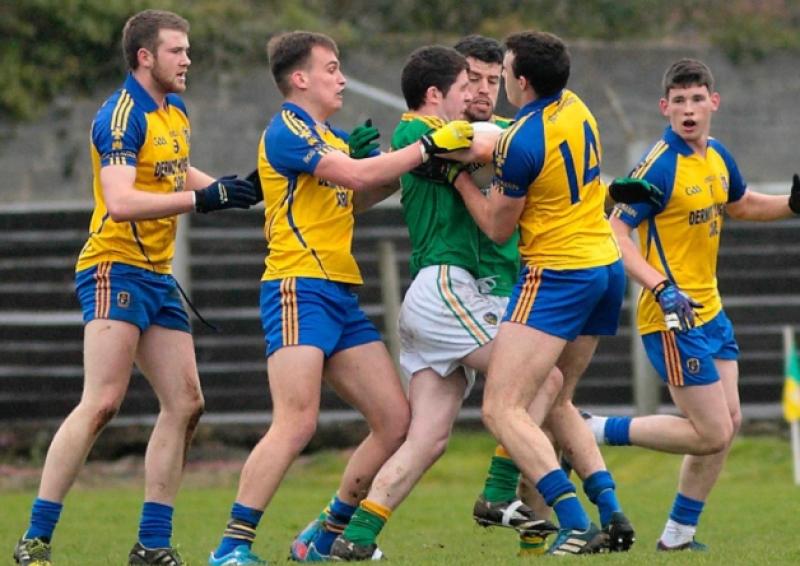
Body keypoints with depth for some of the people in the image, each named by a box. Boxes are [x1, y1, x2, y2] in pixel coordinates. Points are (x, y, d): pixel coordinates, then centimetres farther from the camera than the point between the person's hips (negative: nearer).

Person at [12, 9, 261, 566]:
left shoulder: (176, 111, 13)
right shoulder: (122, 117, -15)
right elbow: (121, 202, -27)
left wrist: (232, 188, 16)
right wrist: (201, 198, -27)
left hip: (159, 277, 9)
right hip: (116, 270, -9)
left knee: (185, 404, 5)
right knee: (102, 403, -17)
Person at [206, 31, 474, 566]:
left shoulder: (335, 139, 20)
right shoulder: (287, 130, -8)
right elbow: (356, 175, -19)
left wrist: (413, 163, 11)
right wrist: (428, 145, -14)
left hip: (343, 296, 9)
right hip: (300, 289, -9)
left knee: (397, 421, 4)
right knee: (297, 424, -20)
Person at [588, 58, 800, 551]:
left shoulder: (718, 158, 7)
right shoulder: (661, 166, -18)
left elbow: (743, 204, 28)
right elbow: (615, 232, -21)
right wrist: (661, 289, -30)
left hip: (710, 311, 8)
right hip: (673, 318, -8)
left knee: (728, 422, 9)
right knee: (712, 434, -9)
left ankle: (679, 533, 19)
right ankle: (596, 432, 0)